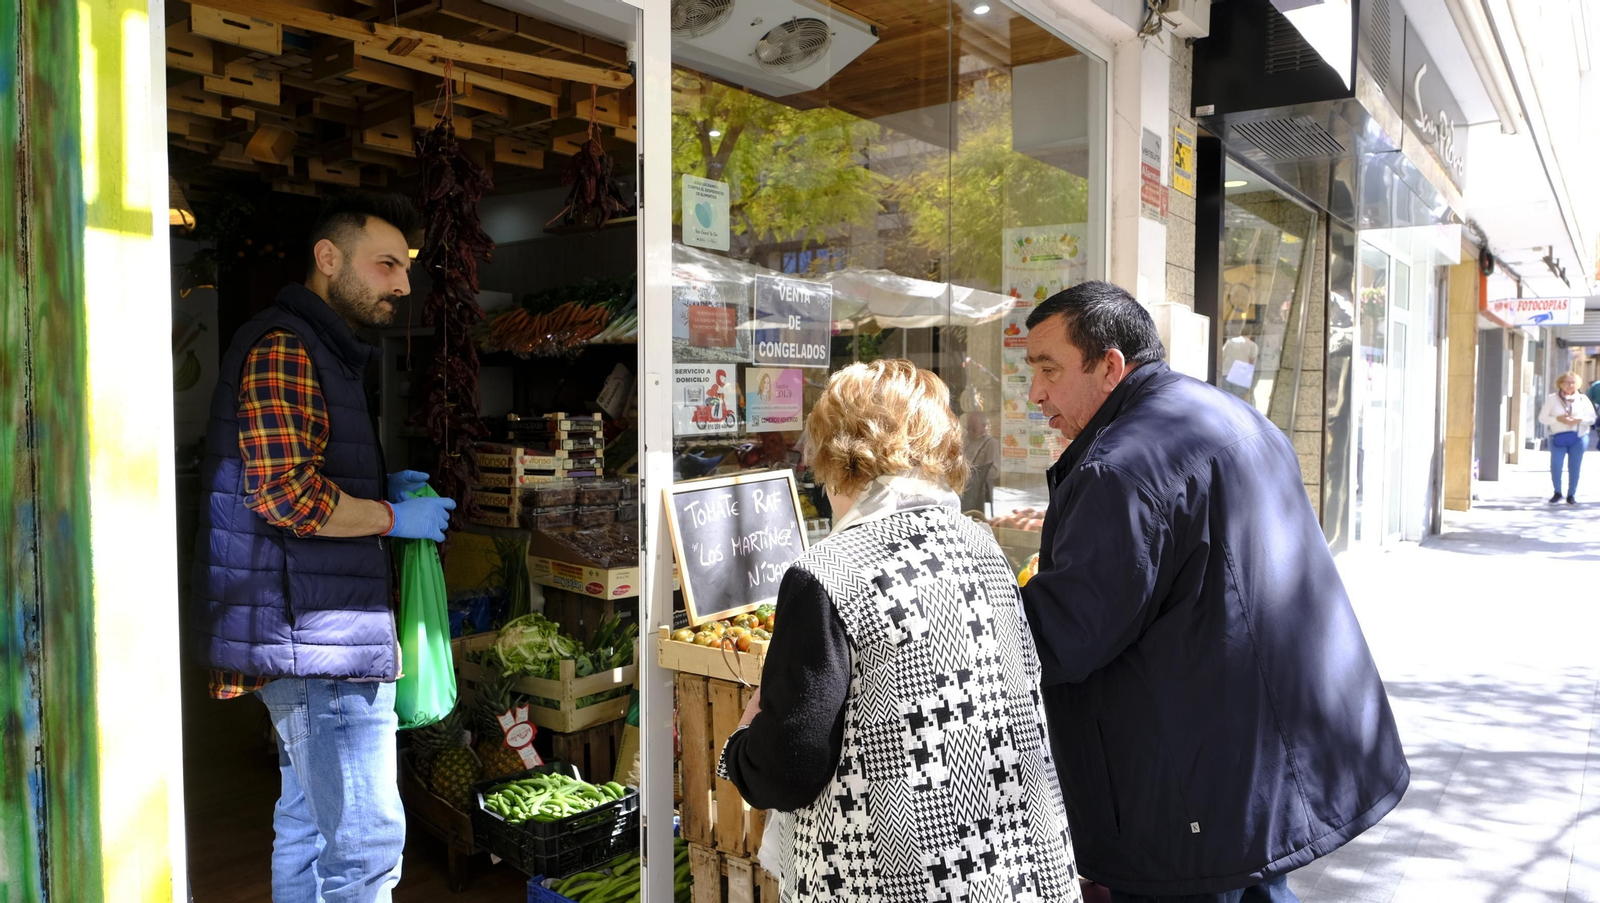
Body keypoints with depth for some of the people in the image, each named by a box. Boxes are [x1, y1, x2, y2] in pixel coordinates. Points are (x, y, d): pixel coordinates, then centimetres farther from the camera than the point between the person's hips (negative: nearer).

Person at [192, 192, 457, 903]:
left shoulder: (326, 352, 20)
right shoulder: (282, 348, -14)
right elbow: (287, 493, -24)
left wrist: (383, 489, 12)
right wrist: (394, 517, -12)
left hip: (306, 631, 11)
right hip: (318, 631, -11)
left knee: (309, 825, 20)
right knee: (367, 843, -7)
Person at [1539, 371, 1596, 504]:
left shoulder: (1582, 399, 5)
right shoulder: (1552, 399, 3)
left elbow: (1592, 418, 4)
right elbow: (1542, 418, 0)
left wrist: (1578, 420, -14)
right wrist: (1558, 419, -16)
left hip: (1578, 438, 1)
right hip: (1558, 438, -1)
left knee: (1574, 467, 3)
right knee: (1555, 466, -8)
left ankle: (1571, 494, 15)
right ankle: (1557, 492, 10)